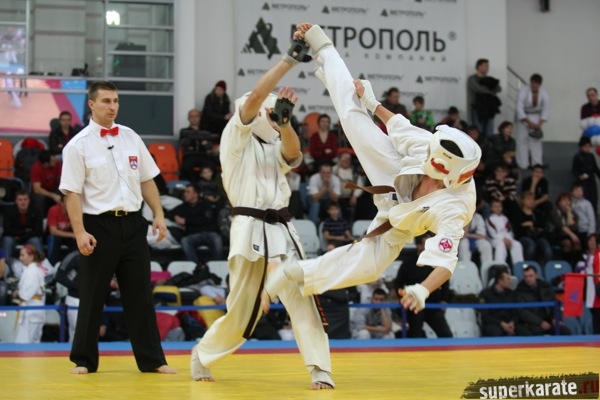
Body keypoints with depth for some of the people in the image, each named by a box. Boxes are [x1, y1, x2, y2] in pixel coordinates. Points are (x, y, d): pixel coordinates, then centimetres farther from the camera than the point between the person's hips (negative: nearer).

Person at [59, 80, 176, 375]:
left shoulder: (131, 138, 8)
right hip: (99, 226, -4)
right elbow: (72, 192, -8)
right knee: (92, 297, 5)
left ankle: (152, 359, 14)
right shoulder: (78, 145, -5)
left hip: (132, 224, 4)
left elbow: (147, 180, 14)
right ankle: (84, 360, 17)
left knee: (140, 295, 7)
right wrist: (80, 232, -15)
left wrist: (158, 214, 4)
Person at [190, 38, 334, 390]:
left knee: (301, 298, -8)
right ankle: (203, 355, 29)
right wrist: (290, 59, -15)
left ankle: (320, 370, -7)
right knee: (241, 311, 4)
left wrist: (285, 121, -23)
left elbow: (294, 154, -6)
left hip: (281, 231, 5)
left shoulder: (275, 147, 18)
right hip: (250, 230, -5)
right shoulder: (237, 136, 1)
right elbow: (255, 96, -13)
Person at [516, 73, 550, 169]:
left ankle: (537, 164, -2)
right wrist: (529, 122, -25)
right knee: (522, 139, -5)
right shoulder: (524, 90, -23)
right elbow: (519, 108, -23)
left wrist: (539, 124, -17)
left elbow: (546, 109, -7)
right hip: (523, 116, -2)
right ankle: (523, 164, 2)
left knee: (536, 140, -6)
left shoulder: (543, 93, -14)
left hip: (536, 116, 2)